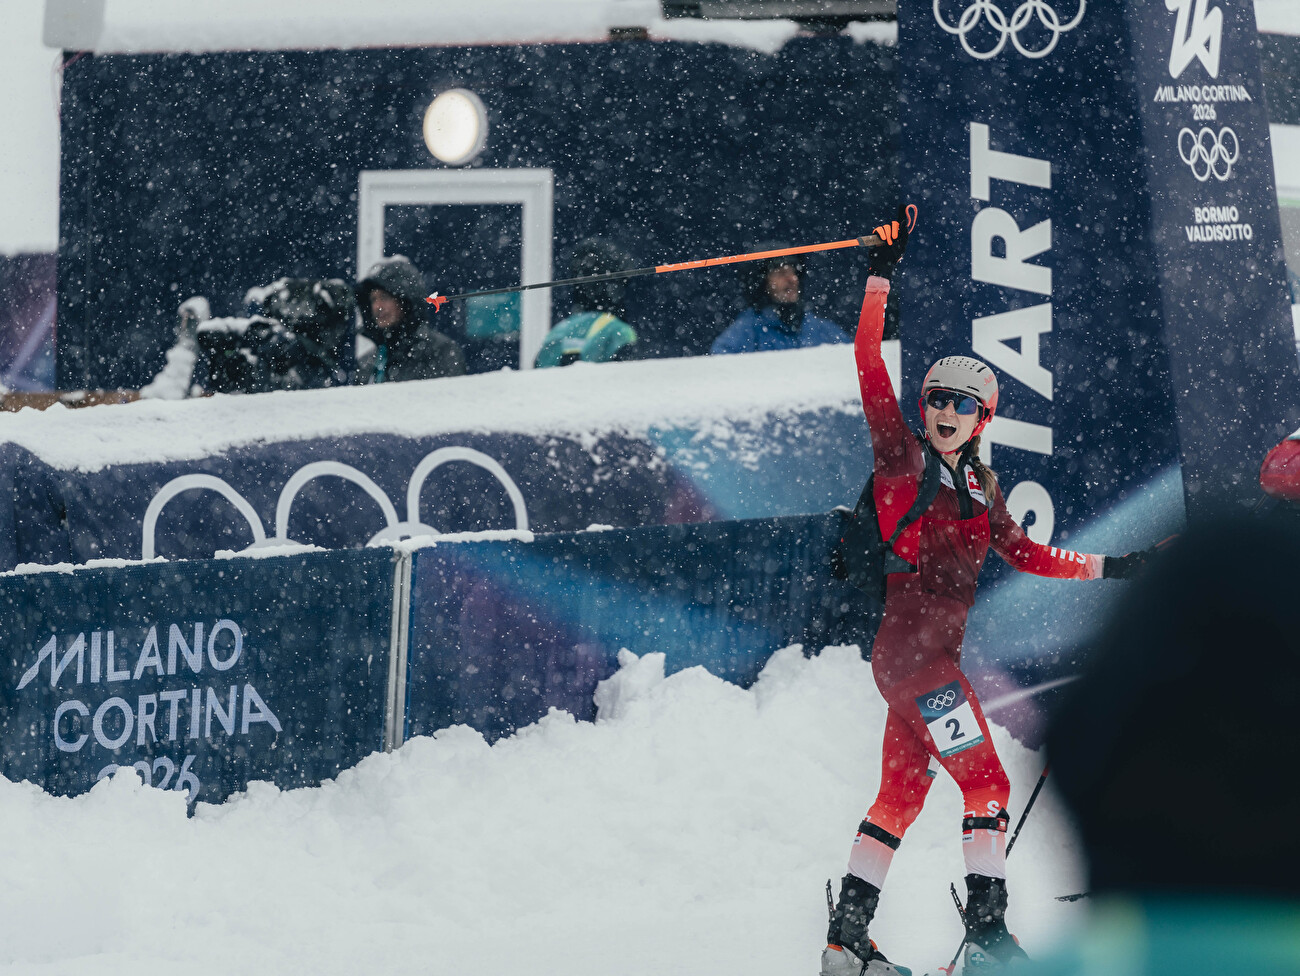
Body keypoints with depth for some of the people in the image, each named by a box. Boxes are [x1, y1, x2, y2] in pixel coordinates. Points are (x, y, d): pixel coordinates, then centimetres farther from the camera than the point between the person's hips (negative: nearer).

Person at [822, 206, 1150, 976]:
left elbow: (1023, 553, 27)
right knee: (987, 785, -10)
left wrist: (1106, 567, 27)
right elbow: (870, 367, -10)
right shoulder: (903, 456, -3)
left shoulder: (981, 487, 15)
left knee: (902, 795, 10)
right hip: (910, 646, -7)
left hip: (936, 653, 7)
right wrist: (882, 279, -15)